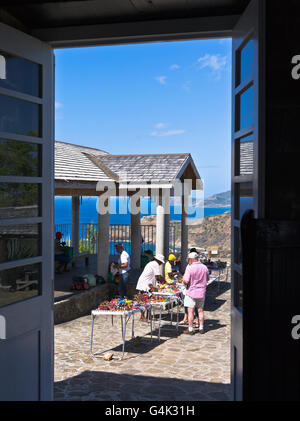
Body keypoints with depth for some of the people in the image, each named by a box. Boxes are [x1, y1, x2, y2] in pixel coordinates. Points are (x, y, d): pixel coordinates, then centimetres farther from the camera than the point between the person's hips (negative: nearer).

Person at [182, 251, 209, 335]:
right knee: (200, 310, 15)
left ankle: (190, 329, 6)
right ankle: (201, 328, 21)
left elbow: (186, 281, -20)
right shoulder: (204, 267, 1)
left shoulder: (189, 268, -16)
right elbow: (207, 279, 14)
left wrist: (184, 277, 0)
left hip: (191, 292, -5)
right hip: (201, 292, 5)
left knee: (190, 311, 2)